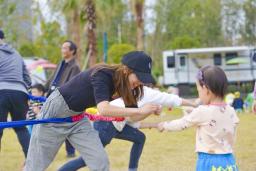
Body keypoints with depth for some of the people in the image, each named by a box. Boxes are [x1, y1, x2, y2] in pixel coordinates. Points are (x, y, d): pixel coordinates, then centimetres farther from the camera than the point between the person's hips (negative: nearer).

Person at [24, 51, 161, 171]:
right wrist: (140, 111, -43)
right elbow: (103, 110, -45)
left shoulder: (123, 84, -8)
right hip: (55, 114, -7)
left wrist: (151, 110, -21)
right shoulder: (102, 75, -31)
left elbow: (133, 113, 0)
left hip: (77, 118, 8)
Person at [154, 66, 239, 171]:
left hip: (209, 162, -5)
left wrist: (164, 125, 19)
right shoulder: (231, 112, 3)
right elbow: (231, 140, 10)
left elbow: (181, 124, 3)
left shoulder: (202, 112, -12)